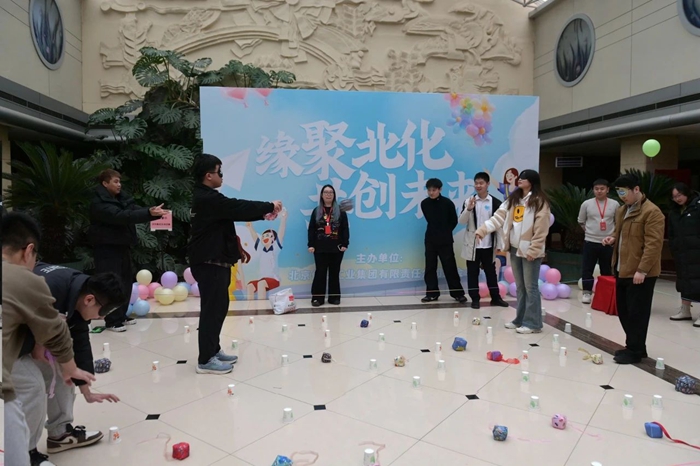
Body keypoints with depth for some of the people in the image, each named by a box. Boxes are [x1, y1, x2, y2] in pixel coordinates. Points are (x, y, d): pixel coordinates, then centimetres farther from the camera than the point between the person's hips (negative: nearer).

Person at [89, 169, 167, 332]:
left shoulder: (122, 198, 11)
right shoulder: (99, 204, -15)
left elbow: (136, 210, -2)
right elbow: (121, 216, -29)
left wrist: (154, 212, -23)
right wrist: (149, 213, -37)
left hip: (122, 246, 8)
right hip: (107, 248, -8)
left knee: (126, 282, 12)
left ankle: (121, 315, 24)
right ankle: (112, 321, 2)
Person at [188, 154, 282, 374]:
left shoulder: (207, 198, 16)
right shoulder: (208, 198, -18)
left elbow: (235, 211, 15)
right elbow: (239, 208, -20)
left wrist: (263, 214, 5)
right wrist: (269, 206, -9)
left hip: (215, 260, 11)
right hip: (209, 262, -11)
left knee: (219, 306, 16)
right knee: (212, 308, -6)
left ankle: (213, 350, 26)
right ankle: (206, 360, 2)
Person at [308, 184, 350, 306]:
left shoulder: (340, 211, 4)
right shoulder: (316, 211, 7)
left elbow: (345, 229, 2)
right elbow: (311, 229, 4)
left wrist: (345, 244, -5)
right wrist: (311, 245, -4)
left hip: (336, 248, 0)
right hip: (320, 248, 0)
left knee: (334, 273, 7)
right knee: (320, 273, 2)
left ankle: (334, 297, 15)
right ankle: (317, 298, 7)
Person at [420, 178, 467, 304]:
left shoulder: (448, 203, -8)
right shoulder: (424, 204, 0)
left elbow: (454, 221, 3)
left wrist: (446, 232, 6)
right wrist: (436, 232, 12)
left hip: (445, 240, -3)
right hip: (430, 239, 3)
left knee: (450, 267, 1)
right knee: (430, 267, 5)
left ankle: (458, 293, 11)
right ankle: (432, 293, 14)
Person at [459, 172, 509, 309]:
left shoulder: (495, 203, -1)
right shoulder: (469, 201, 0)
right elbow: (461, 221, -5)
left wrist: (501, 245, -1)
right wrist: (468, 209, -22)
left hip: (489, 245, 0)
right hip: (472, 245, 0)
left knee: (491, 272, 12)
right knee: (473, 273, 6)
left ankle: (496, 297, 25)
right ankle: (475, 299, 17)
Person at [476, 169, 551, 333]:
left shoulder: (539, 201, -9)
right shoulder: (513, 199, 13)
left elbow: (541, 229, -13)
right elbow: (498, 217, 4)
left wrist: (533, 250, -17)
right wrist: (482, 230, -8)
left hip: (529, 251, -7)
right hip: (515, 249, 7)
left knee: (530, 287, -2)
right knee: (520, 287, 14)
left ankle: (533, 323, 6)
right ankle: (520, 320, 23)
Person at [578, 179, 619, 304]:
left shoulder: (614, 205, -1)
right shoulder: (586, 204, -2)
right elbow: (581, 221, 9)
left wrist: (612, 234, 3)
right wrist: (590, 231, 6)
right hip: (590, 242, -1)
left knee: (607, 270, 10)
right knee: (587, 269, 1)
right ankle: (587, 292, 9)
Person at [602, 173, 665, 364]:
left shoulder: (651, 212, -14)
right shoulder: (622, 210, 14)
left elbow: (653, 244, -19)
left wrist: (642, 270, -23)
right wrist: (613, 238, 4)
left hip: (640, 273, -9)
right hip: (622, 270, 9)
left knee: (637, 313, 0)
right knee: (624, 310, 14)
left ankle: (635, 351, 12)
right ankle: (634, 346, 28)